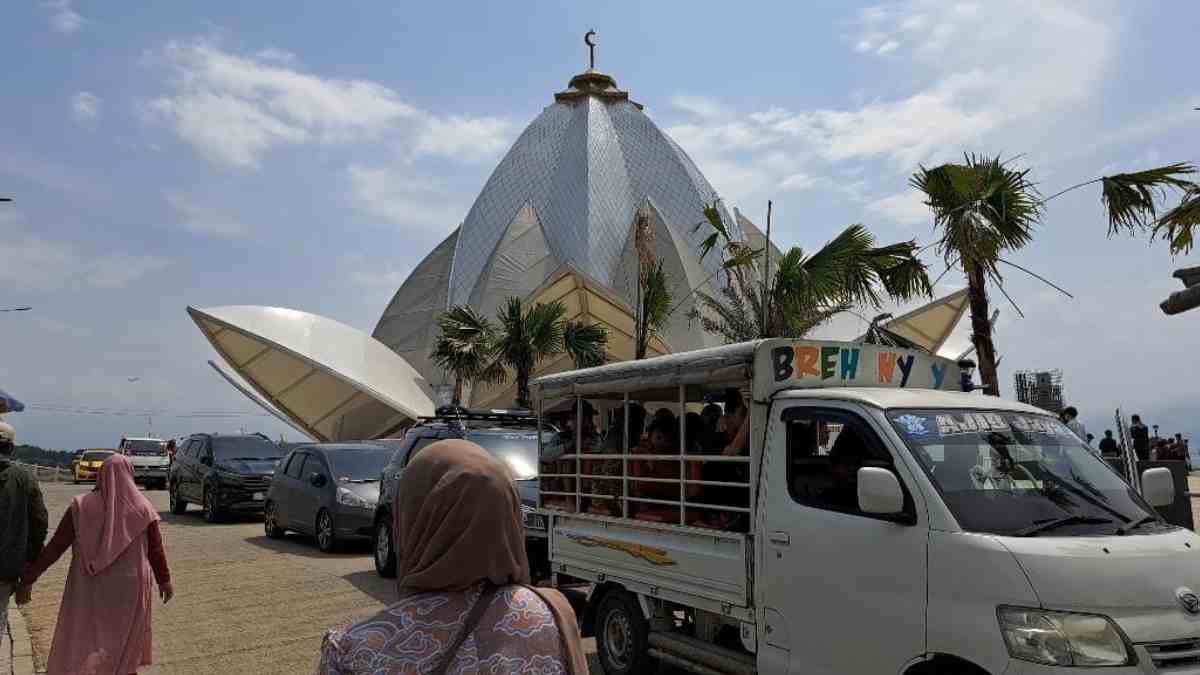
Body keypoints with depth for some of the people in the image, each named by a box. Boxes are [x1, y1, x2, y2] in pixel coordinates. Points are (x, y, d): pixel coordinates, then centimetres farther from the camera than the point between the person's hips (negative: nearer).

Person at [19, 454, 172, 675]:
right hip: (130, 589, 0)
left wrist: (30, 574, 5)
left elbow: (56, 545, -5)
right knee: (126, 638, 16)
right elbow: (156, 549, -1)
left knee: (77, 644, 11)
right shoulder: (141, 508, -7)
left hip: (89, 589, 0)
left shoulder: (81, 506, -6)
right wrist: (164, 580, 10)